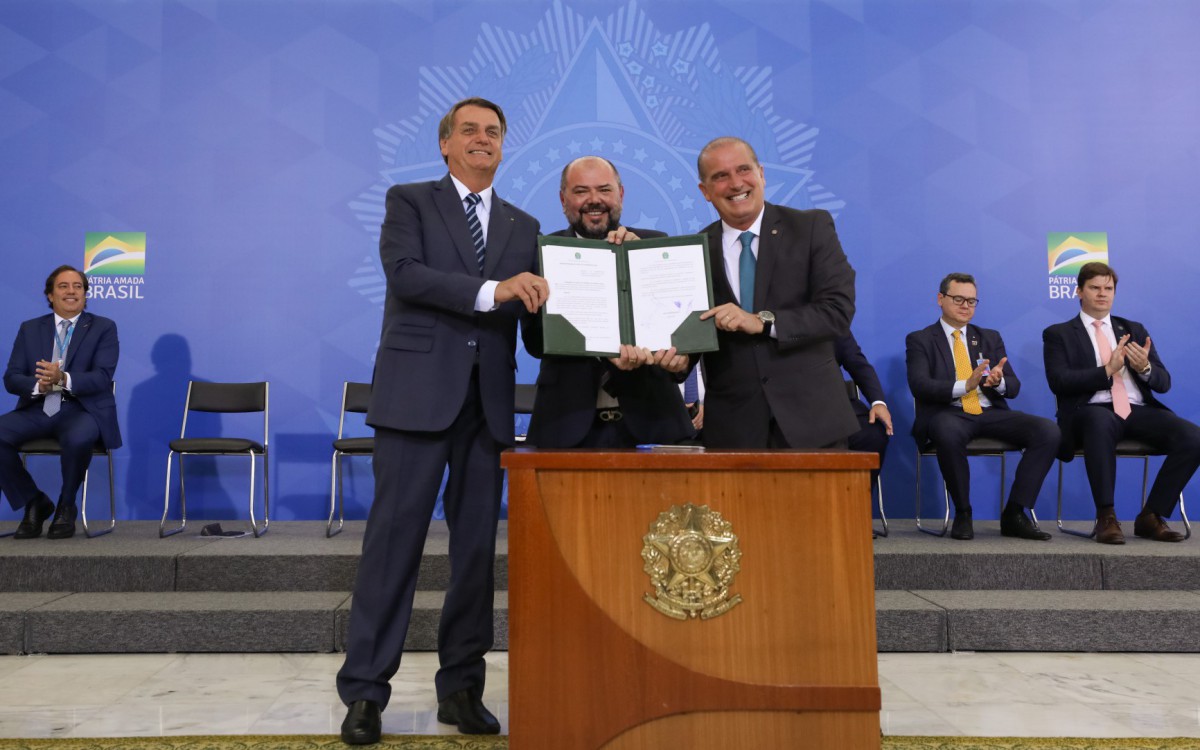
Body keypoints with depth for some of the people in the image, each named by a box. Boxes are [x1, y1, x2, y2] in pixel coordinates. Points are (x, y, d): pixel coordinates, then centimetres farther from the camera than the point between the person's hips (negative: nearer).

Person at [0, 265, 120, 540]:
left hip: (81, 409, -4)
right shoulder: (29, 329, 16)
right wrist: (38, 385, -16)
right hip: (37, 410, 4)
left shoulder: (103, 328, 6)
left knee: (78, 439, -37)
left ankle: (66, 507, -8)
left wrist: (64, 379, -27)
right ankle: (34, 503, -1)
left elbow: (102, 377, -7)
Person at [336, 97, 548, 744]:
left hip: (488, 400, 4)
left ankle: (461, 686, 18)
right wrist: (491, 291, -21)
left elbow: (531, 314, 10)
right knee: (395, 536, -2)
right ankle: (364, 690, 8)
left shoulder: (524, 226, 17)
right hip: (418, 391, -4)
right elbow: (404, 273, -11)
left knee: (477, 544, 6)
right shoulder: (409, 201, 7)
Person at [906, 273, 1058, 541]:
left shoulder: (990, 337, 21)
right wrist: (965, 385, -25)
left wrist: (998, 381, -13)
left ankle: (1014, 514, -13)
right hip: (948, 414, -4)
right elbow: (919, 386, -10)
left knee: (1048, 431, -21)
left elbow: (1014, 387, 12)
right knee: (948, 433, -41)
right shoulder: (920, 340, 8)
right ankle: (962, 514, -19)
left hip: (991, 413, 5)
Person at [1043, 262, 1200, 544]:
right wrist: (1107, 370, -16)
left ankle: (1151, 516, -11)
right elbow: (1058, 382, -6)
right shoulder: (1058, 334, 10)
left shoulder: (1134, 329, 22)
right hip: (1094, 411, -4)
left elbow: (1163, 383, 15)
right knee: (1101, 422, -41)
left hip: (1139, 410, 4)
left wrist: (1144, 367, -9)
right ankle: (1106, 517, -29)